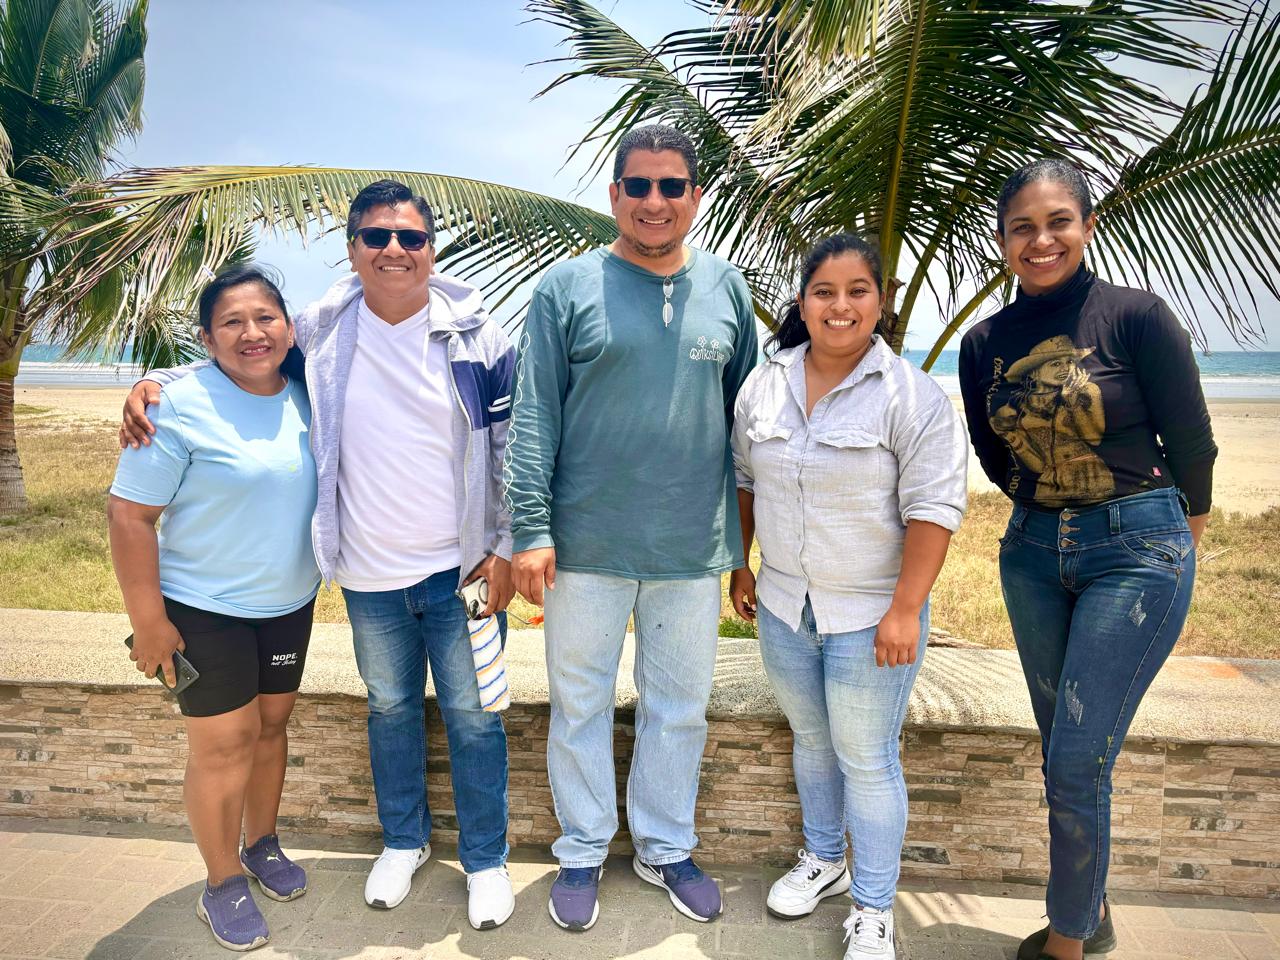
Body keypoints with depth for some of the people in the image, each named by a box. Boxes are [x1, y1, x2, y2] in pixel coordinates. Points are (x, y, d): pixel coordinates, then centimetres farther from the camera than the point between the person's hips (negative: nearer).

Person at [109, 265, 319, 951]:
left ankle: (262, 843, 40)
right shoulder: (181, 406, -18)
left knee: (272, 722, 18)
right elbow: (128, 514, -16)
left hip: (290, 601, 5)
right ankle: (222, 885, 24)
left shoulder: (304, 396, 0)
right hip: (205, 610, -5)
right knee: (224, 744, 3)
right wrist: (147, 620, -15)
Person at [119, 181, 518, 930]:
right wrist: (156, 382, -5)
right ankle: (405, 840, 43)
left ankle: (486, 858, 29)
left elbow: (513, 447, -4)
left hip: (461, 568, -2)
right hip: (370, 576, 3)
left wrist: (508, 547, -7)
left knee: (472, 713, 8)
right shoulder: (320, 333, -2)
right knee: (391, 706, 20)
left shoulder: (475, 335, -8)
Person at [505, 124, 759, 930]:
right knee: (581, 704, 12)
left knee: (680, 707, 15)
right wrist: (531, 530, -11)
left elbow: (748, 410, 10)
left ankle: (667, 847, 36)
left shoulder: (726, 289, 5)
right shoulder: (568, 288, -3)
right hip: (587, 546, -2)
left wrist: (750, 521, 9)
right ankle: (583, 851, 33)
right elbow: (534, 419, -5)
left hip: (694, 548, 3)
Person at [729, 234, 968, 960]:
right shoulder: (764, 386, 2)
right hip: (784, 606, 5)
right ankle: (823, 860, 43)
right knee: (811, 739, 21)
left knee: (867, 758, 5)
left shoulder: (913, 397, -14)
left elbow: (933, 510, -16)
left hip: (870, 617, -5)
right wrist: (740, 568, 13)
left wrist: (904, 610, -19)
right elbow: (745, 482, 12)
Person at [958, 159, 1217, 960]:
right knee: (1066, 757, 15)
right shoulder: (985, 344, 2)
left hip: (1138, 551, -4)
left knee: (1078, 761, -5)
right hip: (1033, 554, 5)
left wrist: (1178, 536, 10)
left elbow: (1191, 442, -3)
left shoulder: (1136, 316, -11)